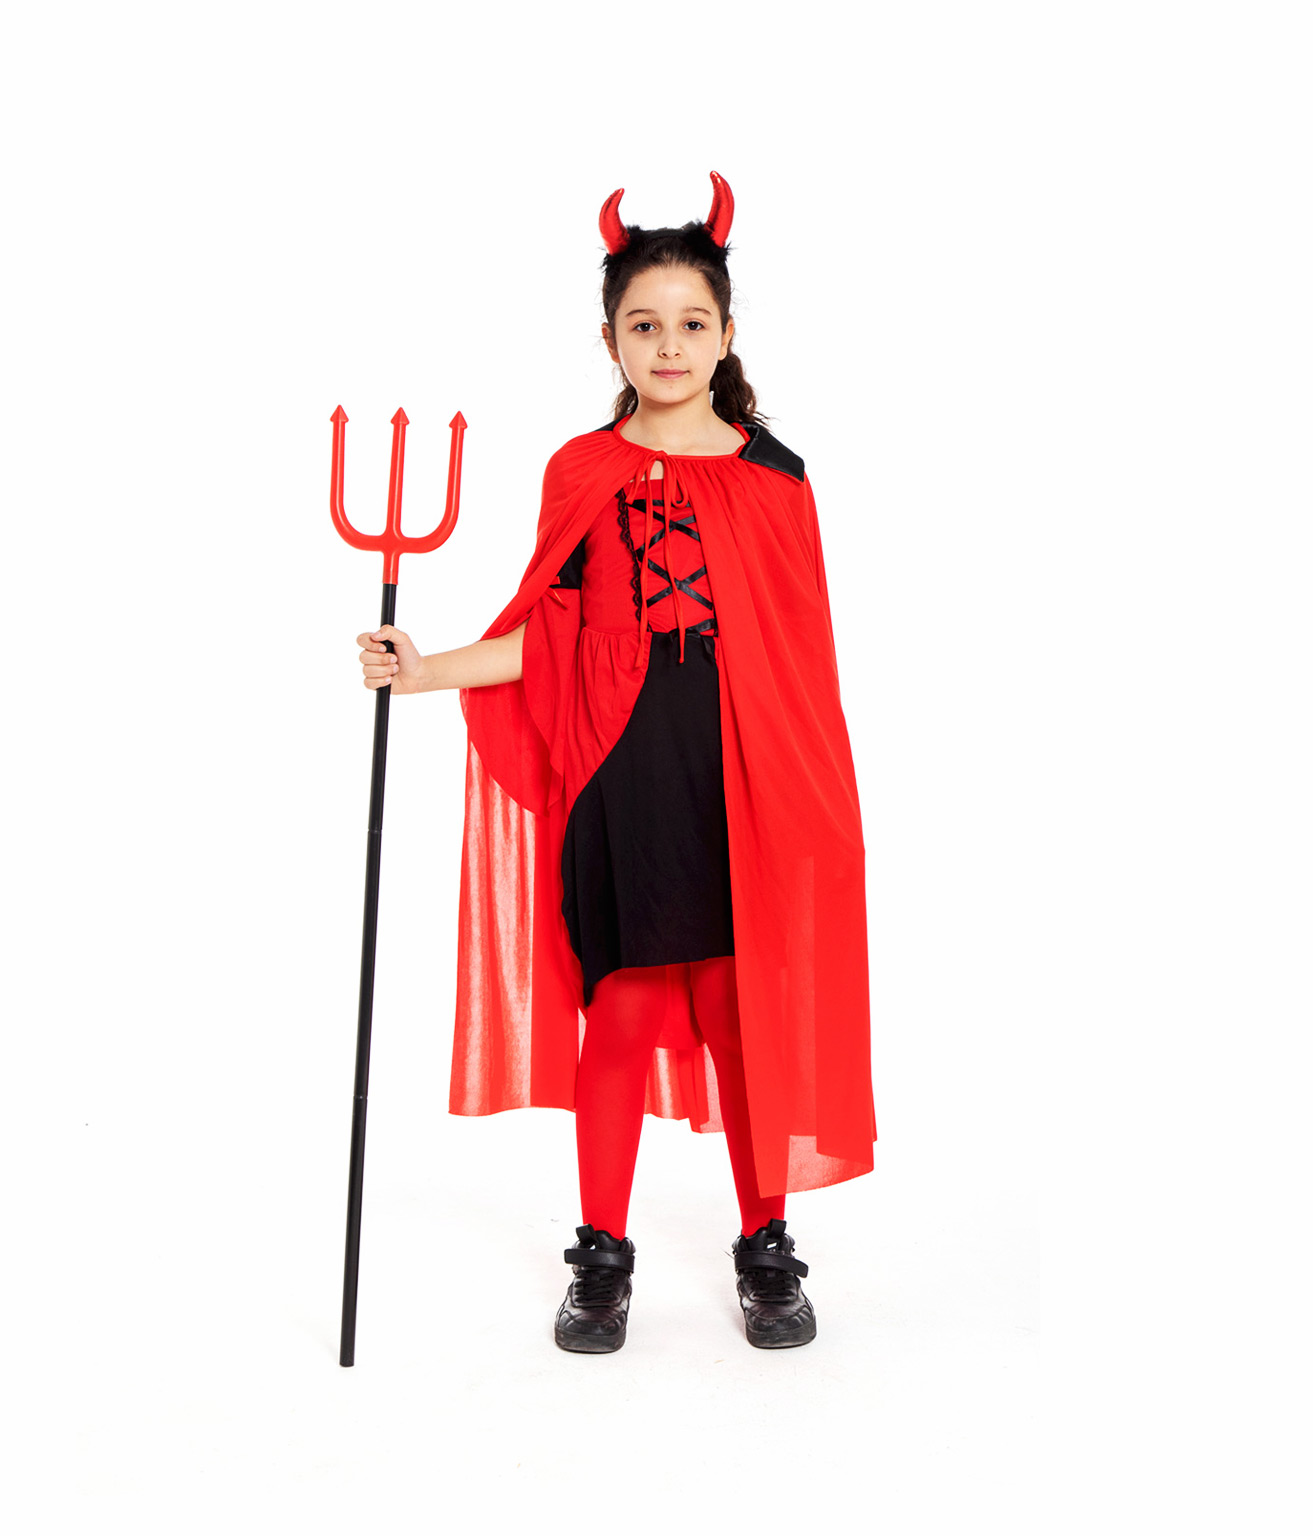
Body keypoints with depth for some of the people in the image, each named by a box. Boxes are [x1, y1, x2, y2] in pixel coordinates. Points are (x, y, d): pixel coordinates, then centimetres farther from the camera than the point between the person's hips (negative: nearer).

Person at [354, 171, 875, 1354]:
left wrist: (814, 801, 0)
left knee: (747, 1008, 6)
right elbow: (551, 637, 4)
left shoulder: (771, 475, 4)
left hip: (742, 777, 0)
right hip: (617, 770, 0)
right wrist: (429, 669, -7)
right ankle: (603, 1254, 21)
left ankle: (766, 1245, 23)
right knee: (619, 1010, 6)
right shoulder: (579, 474, 5)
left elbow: (805, 657, 3)